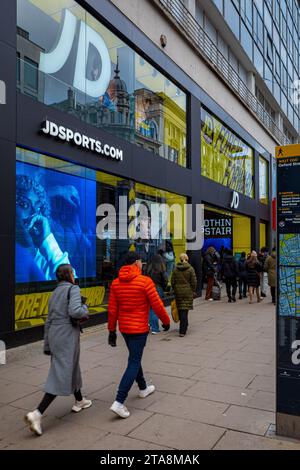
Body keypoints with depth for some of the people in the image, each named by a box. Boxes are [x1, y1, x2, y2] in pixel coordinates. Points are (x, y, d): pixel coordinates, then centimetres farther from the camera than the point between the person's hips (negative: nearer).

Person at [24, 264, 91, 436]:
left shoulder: (55, 292, 15)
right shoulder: (73, 288, -8)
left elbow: (49, 321, 17)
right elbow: (74, 311, -25)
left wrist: (47, 345, 21)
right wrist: (85, 309, -3)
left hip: (54, 335, 9)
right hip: (67, 335, -9)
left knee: (72, 367, 24)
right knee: (62, 376, -5)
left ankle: (79, 401, 41)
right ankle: (37, 414, -10)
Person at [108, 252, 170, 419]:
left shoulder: (116, 283, -1)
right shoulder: (145, 281, -16)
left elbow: (112, 309, 1)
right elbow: (157, 305, -11)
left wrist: (112, 330, 9)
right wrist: (166, 321, 4)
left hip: (124, 328, 6)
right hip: (139, 329, -6)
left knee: (135, 358, 23)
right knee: (134, 364, -1)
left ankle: (143, 388, 41)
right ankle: (119, 402, -5)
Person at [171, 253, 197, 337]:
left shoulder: (176, 269, 0)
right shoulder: (190, 269, -7)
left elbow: (172, 281, 3)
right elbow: (194, 282, -6)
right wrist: (193, 291, 5)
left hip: (178, 292, 3)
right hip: (188, 292, -3)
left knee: (180, 310, 17)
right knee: (185, 310, -2)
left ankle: (184, 325, 34)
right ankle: (182, 331, -7)